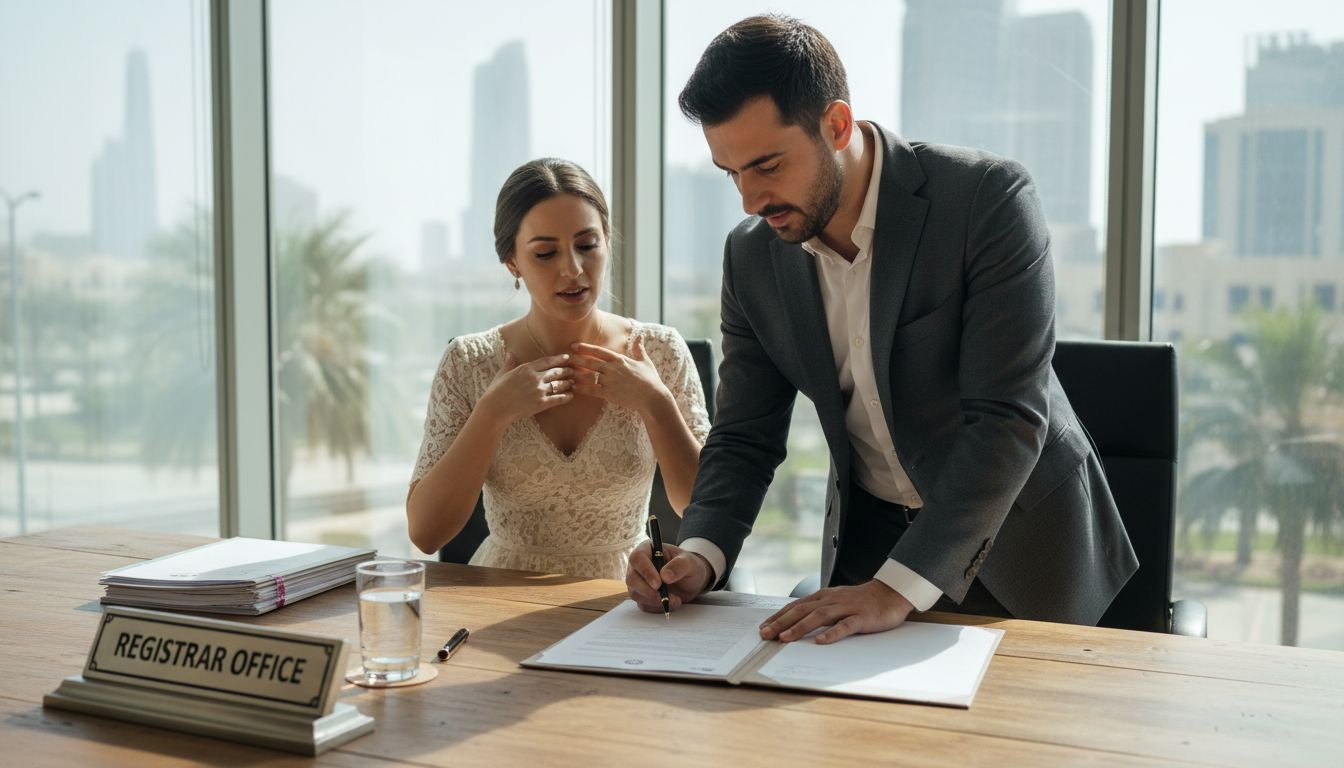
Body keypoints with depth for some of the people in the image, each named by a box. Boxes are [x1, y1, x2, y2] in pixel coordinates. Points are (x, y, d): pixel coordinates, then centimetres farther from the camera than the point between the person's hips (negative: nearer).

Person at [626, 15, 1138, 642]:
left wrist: (897, 589, -32)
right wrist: (700, 555, -18)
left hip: (1018, 540, -3)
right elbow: (744, 438, 0)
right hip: (871, 538, 3)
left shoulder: (988, 198, -21)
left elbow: (1008, 420, -25)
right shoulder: (752, 256, -5)